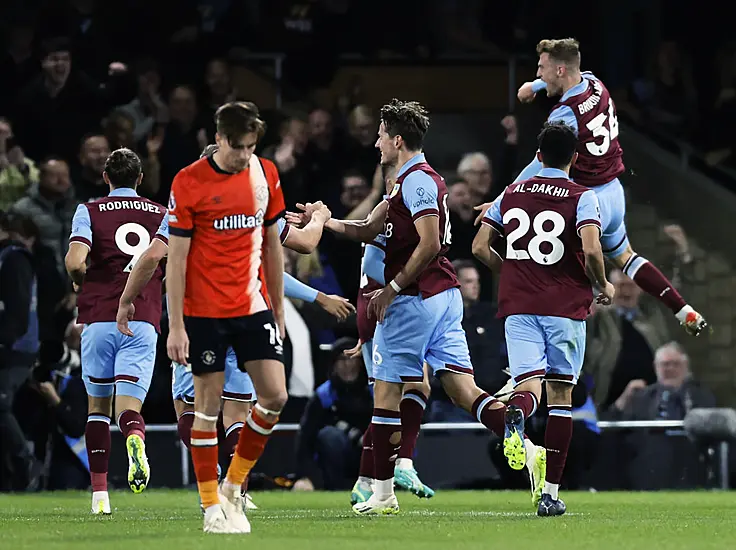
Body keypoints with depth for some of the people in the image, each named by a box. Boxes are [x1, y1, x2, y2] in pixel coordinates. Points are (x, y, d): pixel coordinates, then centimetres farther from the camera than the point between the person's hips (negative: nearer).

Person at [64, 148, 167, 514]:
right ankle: (136, 440, -42)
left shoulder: (89, 212, 4)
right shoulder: (162, 215, 11)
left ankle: (99, 493, 12)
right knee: (128, 408, -5)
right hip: (144, 321, 0)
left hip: (99, 319, 0)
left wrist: (80, 281, 10)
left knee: (98, 406, 15)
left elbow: (75, 261, -12)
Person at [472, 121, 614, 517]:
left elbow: (480, 247, 10)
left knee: (528, 385, -5)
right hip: (566, 306, -2)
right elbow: (591, 250, -16)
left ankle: (515, 415, -46)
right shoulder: (582, 198, -3)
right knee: (561, 394, 8)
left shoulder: (510, 195, 10)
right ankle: (551, 493, 7)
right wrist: (603, 286, 2)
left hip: (519, 306, 2)